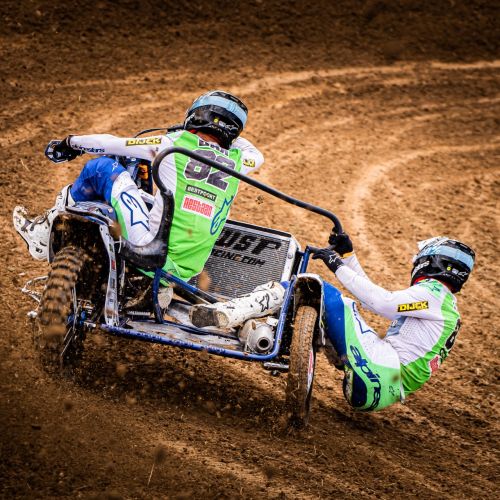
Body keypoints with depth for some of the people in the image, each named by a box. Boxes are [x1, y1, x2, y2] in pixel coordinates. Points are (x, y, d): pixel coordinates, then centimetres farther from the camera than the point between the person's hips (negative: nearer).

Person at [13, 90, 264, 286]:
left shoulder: (175, 144, -2)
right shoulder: (234, 162, 7)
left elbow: (111, 144, 8)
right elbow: (256, 155, 34)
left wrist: (72, 142, 26)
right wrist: (227, 133, 40)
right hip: (188, 272, 6)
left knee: (101, 166, 7)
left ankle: (44, 235, 24)